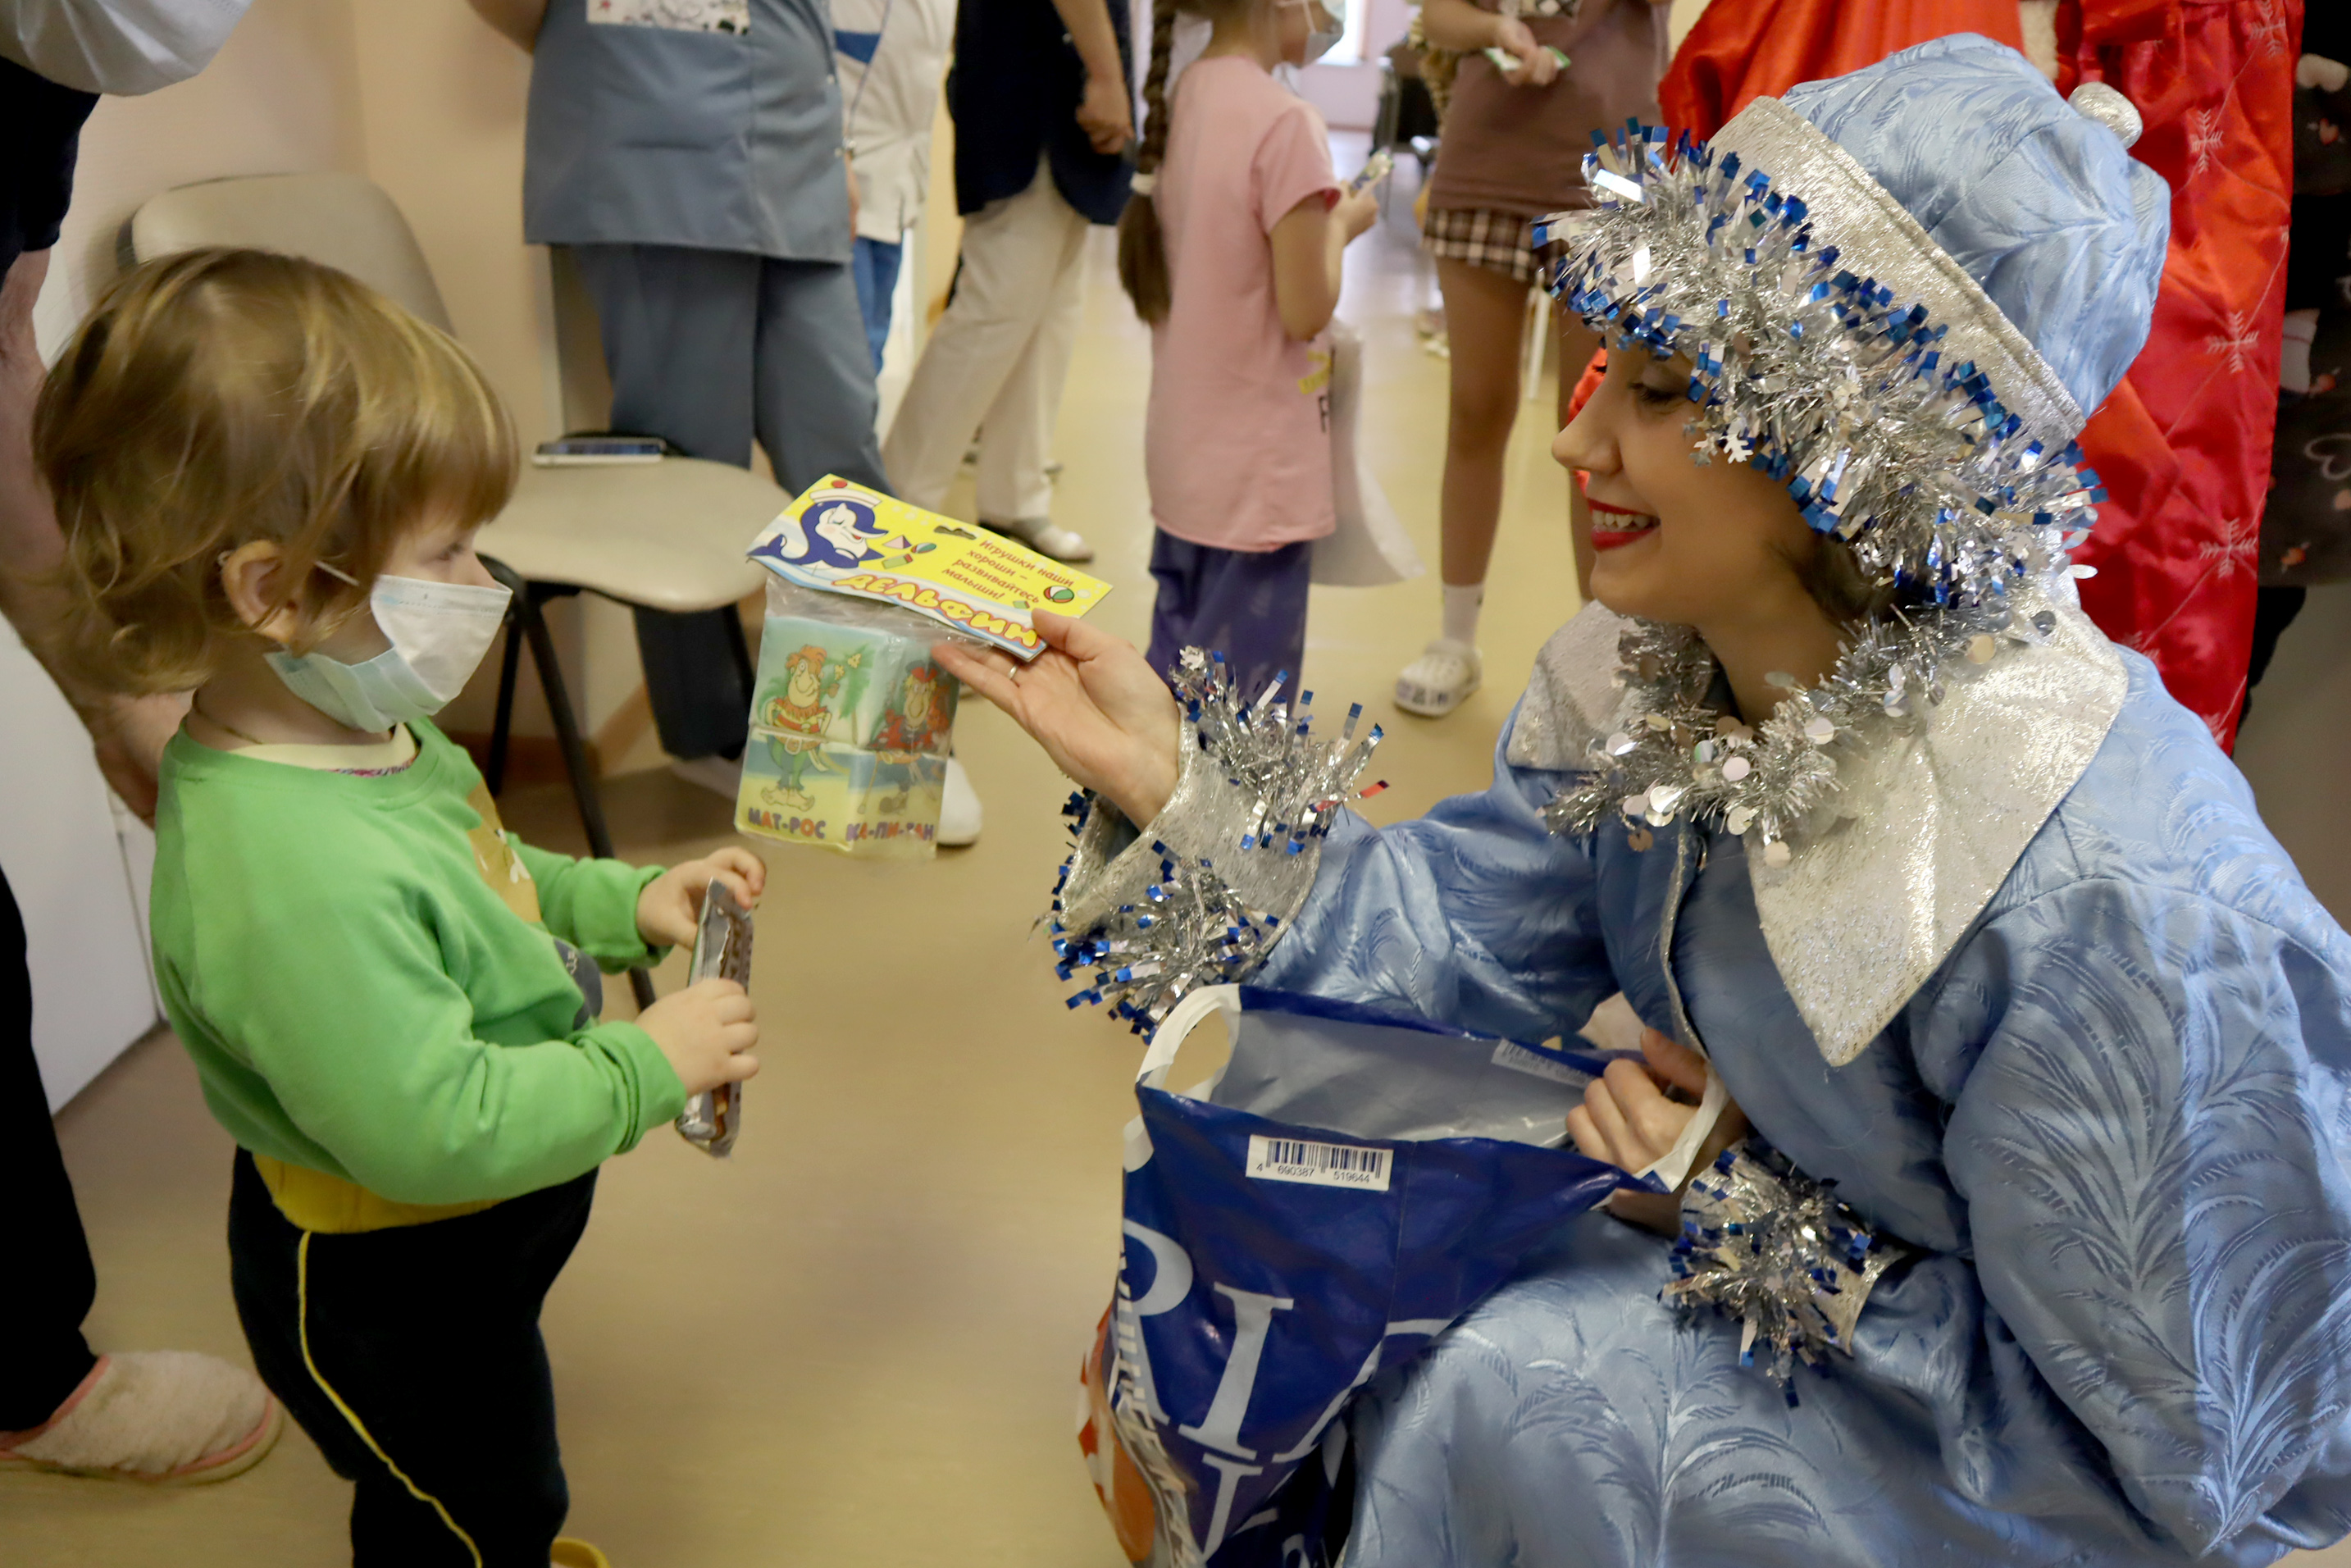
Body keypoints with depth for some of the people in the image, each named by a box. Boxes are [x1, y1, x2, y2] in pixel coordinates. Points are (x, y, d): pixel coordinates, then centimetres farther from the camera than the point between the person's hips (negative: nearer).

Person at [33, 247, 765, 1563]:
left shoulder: (357, 732, -10)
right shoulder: (289, 873, -41)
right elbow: (437, 1129, -37)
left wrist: (620, 904, -2)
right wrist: (649, 1066, -26)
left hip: (464, 1247, 9)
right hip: (383, 1299, -9)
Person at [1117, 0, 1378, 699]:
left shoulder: (1185, 98, 6)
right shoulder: (1285, 122, -19)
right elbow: (1305, 310, -18)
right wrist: (1341, 224, -2)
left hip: (1185, 450, 8)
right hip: (1258, 468, -8)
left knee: (1177, 668, 20)